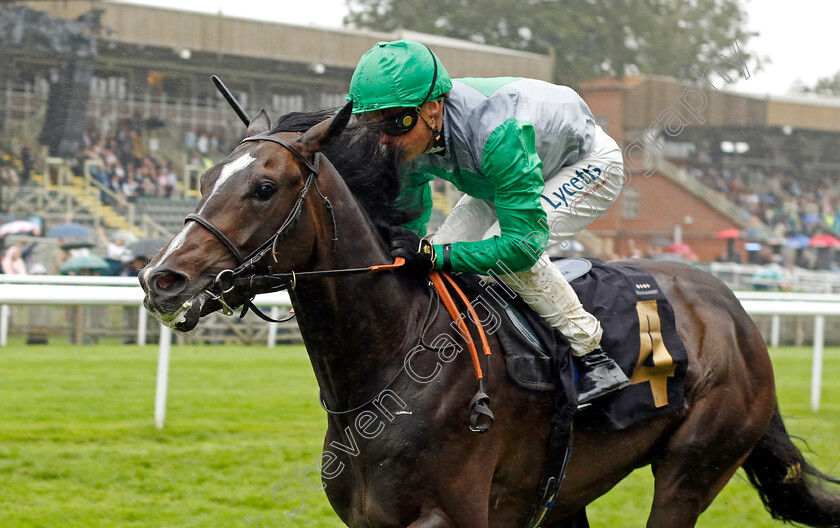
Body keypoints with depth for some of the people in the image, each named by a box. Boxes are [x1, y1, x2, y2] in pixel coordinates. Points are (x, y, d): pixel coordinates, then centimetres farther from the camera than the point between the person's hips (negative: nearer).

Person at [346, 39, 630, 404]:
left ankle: (595, 361, -17)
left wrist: (437, 255, -50)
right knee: (445, 246, -5)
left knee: (506, 249, -30)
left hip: (590, 165, -8)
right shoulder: (409, 141, -21)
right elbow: (410, 222, -2)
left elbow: (525, 243, -44)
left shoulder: (496, 131, -45)